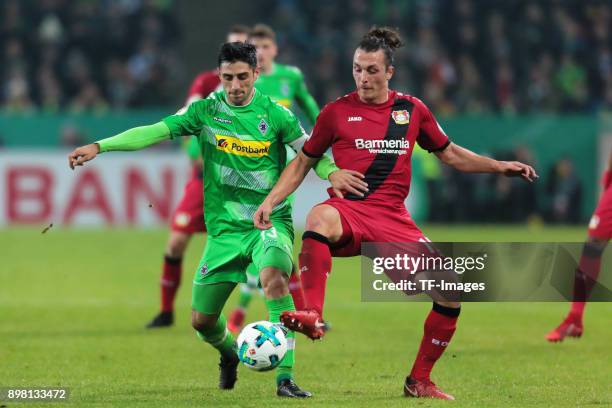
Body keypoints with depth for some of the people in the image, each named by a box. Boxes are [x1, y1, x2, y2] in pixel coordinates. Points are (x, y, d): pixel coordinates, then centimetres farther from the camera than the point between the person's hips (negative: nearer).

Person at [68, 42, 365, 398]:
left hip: (270, 221, -3)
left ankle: (286, 378, -31)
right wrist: (99, 146, -11)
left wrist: (332, 171, -26)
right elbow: (155, 132, -2)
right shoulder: (206, 111, 1)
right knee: (202, 320, 6)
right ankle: (230, 353, 43)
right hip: (224, 229, 3)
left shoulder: (275, 114, -4)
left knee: (274, 278, -35)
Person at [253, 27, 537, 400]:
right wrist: (270, 201, 1)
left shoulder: (412, 110, 12)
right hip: (349, 211, -3)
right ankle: (312, 317, -54)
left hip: (394, 219, 3)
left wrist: (500, 167, 13)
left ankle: (419, 381, 7)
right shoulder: (337, 112, 6)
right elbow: (303, 163, 14)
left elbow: (450, 154, 23)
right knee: (319, 217, -41)